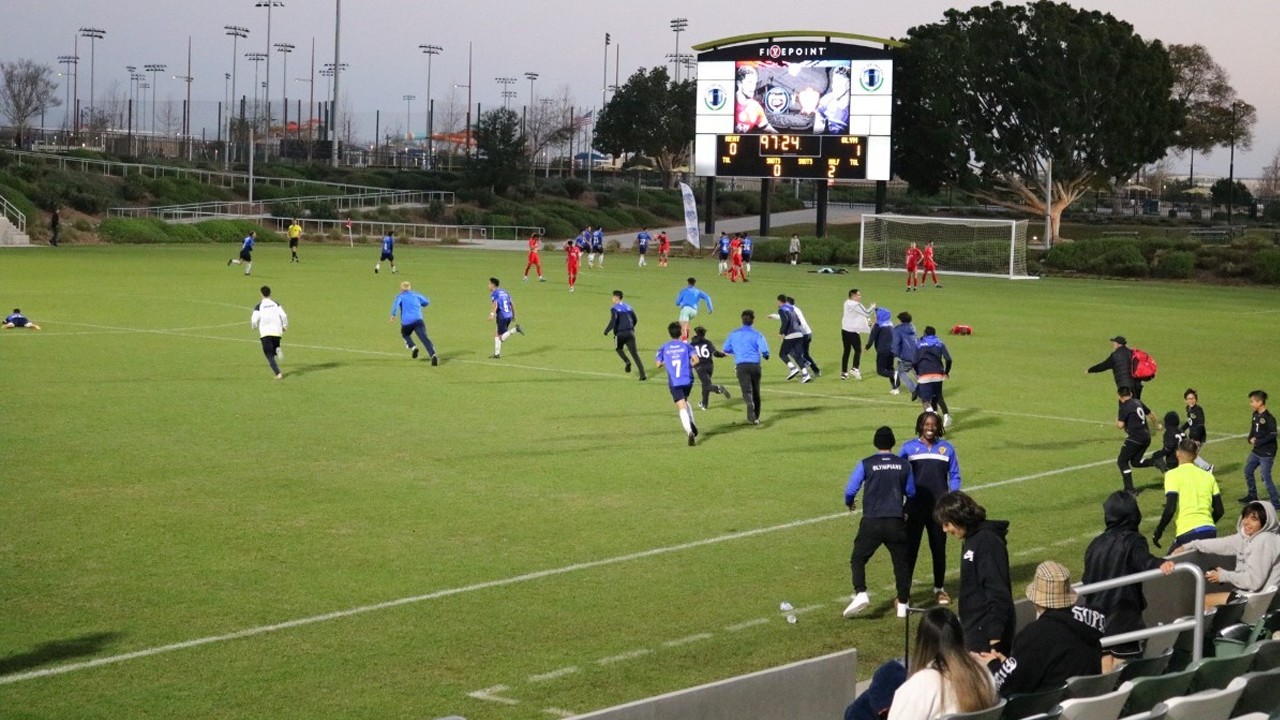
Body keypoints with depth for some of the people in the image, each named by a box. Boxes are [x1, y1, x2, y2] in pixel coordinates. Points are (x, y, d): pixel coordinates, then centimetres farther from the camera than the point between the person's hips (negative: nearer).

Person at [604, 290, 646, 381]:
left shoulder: (614, 309, -4)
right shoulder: (628, 307, 15)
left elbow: (613, 321, -19)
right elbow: (635, 320, 19)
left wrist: (606, 331, -8)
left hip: (620, 333, -4)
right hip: (630, 333, 4)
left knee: (618, 348, 26)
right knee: (634, 354, 1)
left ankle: (627, 361, -1)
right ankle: (642, 375, -9)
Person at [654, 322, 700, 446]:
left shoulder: (664, 348, 4)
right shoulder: (686, 346, 3)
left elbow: (659, 364, 2)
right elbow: (696, 360, -9)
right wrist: (689, 365, 11)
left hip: (674, 382, -2)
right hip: (687, 379, 2)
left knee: (682, 407, -6)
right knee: (685, 401, 29)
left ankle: (690, 432, -24)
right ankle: (691, 423, 13)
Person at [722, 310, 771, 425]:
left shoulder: (734, 334, 10)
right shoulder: (756, 334, 2)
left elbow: (725, 349, 16)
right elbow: (764, 350, -10)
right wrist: (765, 356, 13)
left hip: (741, 365, 0)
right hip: (755, 365, 0)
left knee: (747, 390, -12)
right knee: (756, 392, 16)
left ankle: (750, 404, -44)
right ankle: (756, 417, 26)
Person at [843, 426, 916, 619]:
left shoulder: (866, 464, -4)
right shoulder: (904, 465, 3)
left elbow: (850, 490, -4)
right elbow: (911, 492, 16)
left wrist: (850, 503, 19)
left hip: (872, 522, -2)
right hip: (896, 521, 2)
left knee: (858, 559, 9)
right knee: (901, 562, 13)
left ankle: (860, 594, -11)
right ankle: (903, 604, 14)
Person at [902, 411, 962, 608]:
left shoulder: (947, 448, 4)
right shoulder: (909, 448, 1)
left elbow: (954, 476, 6)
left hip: (939, 508, 1)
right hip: (915, 508, -1)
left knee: (939, 548, 10)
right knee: (910, 548, -1)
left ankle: (939, 588, 23)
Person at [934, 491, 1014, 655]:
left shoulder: (988, 541, -17)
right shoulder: (971, 540, 12)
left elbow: (999, 592, -21)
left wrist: (994, 635, -22)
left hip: (987, 633, -10)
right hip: (975, 630, 10)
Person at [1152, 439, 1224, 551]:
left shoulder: (1173, 475, -1)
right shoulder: (1208, 476, 15)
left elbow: (1170, 509, -10)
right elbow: (1219, 511, 15)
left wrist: (1158, 532, 1)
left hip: (1188, 533, -5)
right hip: (1211, 532, 5)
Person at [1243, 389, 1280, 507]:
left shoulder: (1269, 418, -20)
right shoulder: (1256, 414, 5)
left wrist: (1257, 442, -19)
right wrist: (1251, 439, -4)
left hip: (1266, 453, -9)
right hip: (1256, 451, 9)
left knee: (1266, 478, -8)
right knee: (1248, 471, 20)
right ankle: (1252, 496, 36)